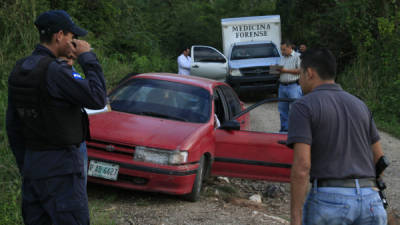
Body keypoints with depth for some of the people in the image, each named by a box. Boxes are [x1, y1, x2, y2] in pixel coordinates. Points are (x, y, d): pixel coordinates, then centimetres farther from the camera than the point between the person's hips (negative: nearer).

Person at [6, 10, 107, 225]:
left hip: (32, 164, 8)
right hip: (60, 167, -8)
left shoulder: (19, 70, 8)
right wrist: (88, 58, -10)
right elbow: (97, 99, -18)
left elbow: (13, 126, 13)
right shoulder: (54, 71, -19)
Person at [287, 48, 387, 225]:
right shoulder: (359, 105, 15)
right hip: (370, 201, 5)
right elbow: (379, 158, 20)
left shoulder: (303, 107, -4)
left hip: (328, 200, -4)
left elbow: (301, 165, -14)